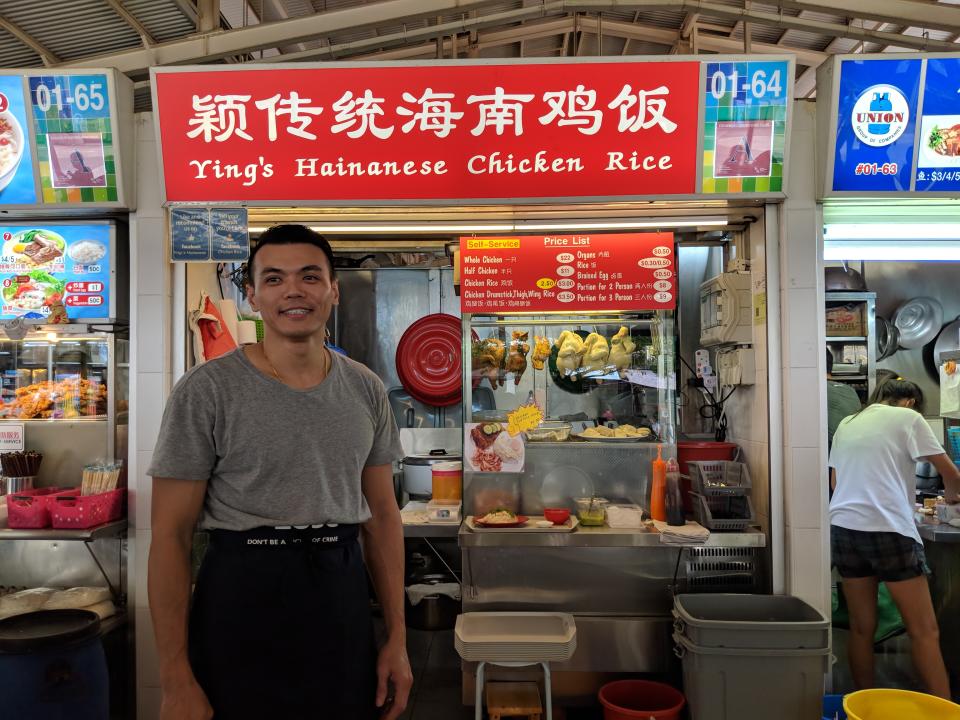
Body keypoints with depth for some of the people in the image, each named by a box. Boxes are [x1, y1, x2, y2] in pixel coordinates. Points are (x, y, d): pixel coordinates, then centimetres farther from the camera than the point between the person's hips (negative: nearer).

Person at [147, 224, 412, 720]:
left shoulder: (366, 390, 3)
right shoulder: (206, 391, -10)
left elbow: (382, 512, 8)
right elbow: (170, 534, -9)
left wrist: (397, 640, 6)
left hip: (342, 601, 4)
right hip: (240, 600, -4)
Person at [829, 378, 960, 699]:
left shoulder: (847, 424, 19)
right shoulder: (907, 417, 4)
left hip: (843, 527, 6)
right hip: (887, 529, -6)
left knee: (862, 628, 12)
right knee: (925, 631, 2)